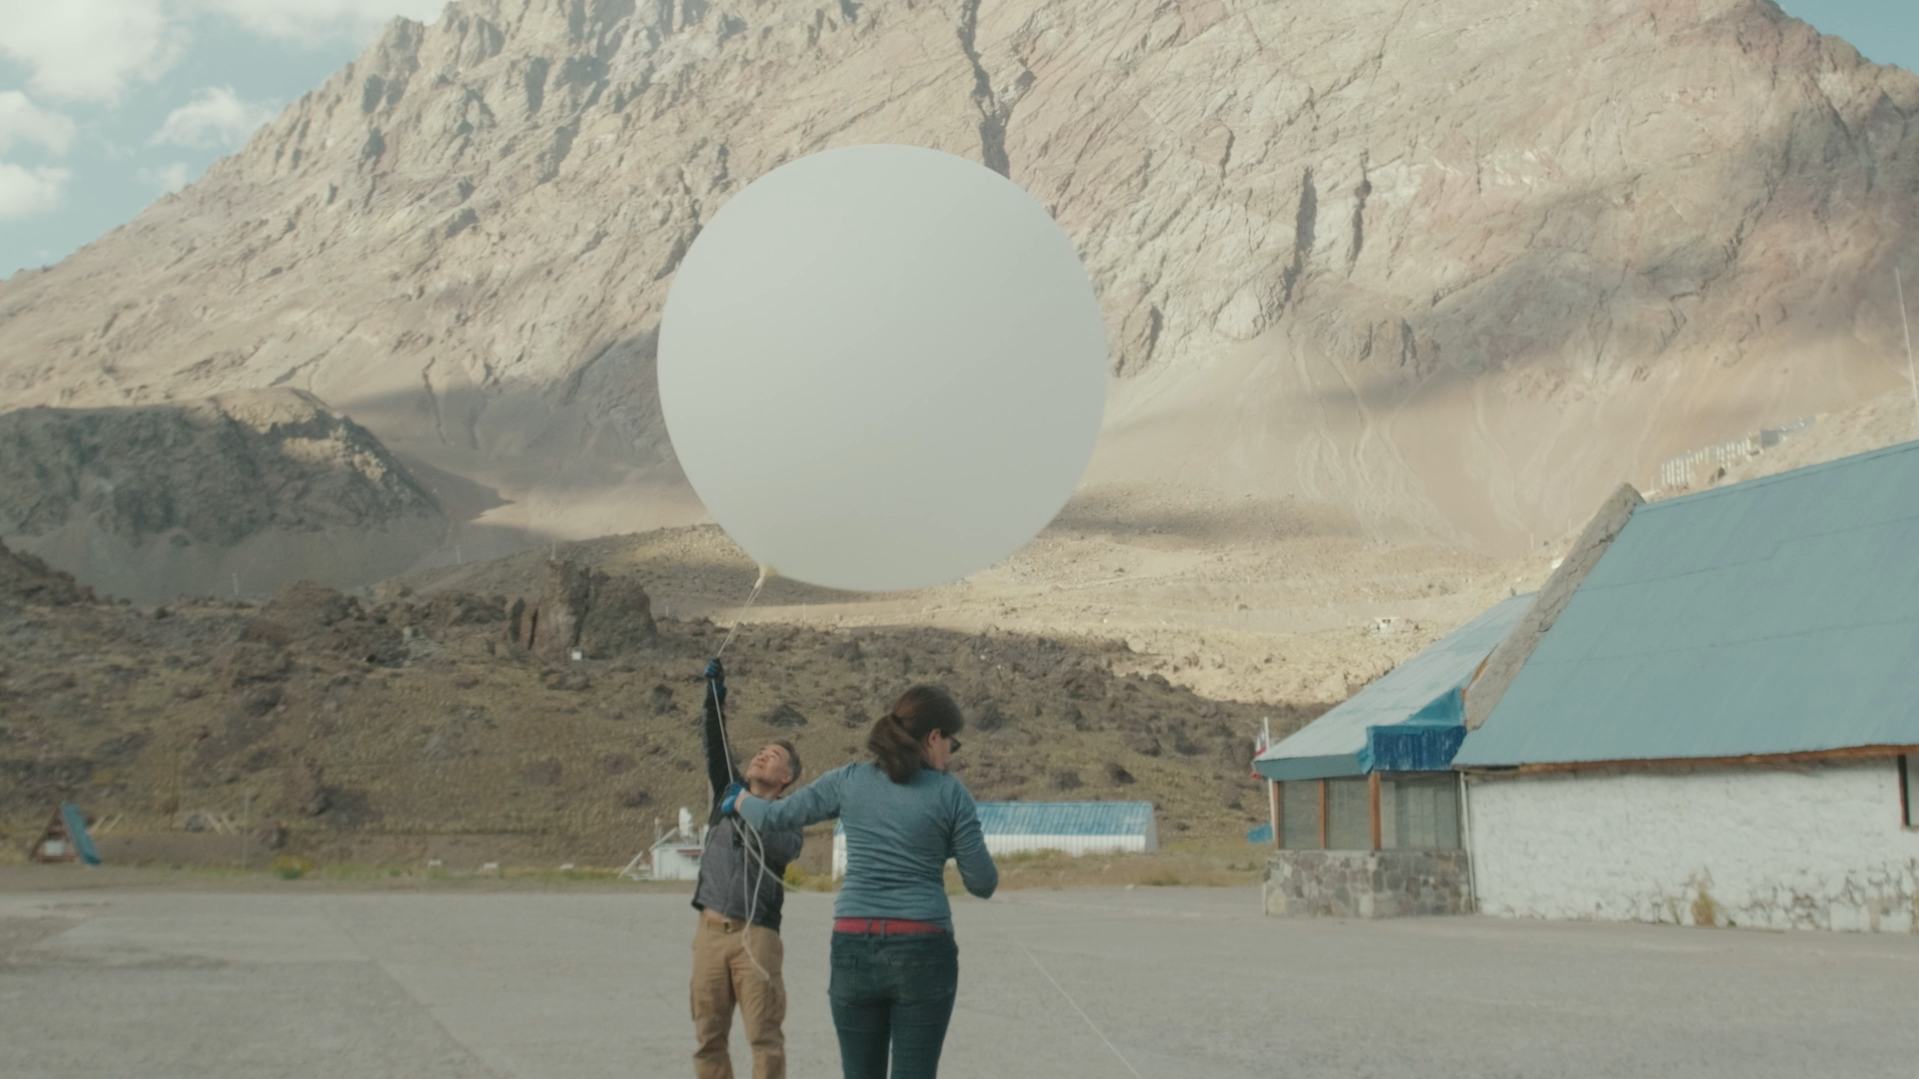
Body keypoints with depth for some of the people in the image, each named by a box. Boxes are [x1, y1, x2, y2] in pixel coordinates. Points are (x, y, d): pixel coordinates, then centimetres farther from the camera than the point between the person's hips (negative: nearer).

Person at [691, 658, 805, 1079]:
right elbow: (714, 744, 5)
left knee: (765, 1034, -7)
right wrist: (714, 695, -5)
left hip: (755, 934, -4)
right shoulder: (728, 793, 15)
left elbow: (781, 848, -15)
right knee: (709, 1034, 5)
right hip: (710, 931, 4)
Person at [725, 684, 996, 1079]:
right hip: (923, 954, -3)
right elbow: (983, 884, -1)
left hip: (854, 950, 3)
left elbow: (773, 817, 13)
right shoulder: (950, 793, -3)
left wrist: (741, 801, 35)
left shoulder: (849, 780, 4)